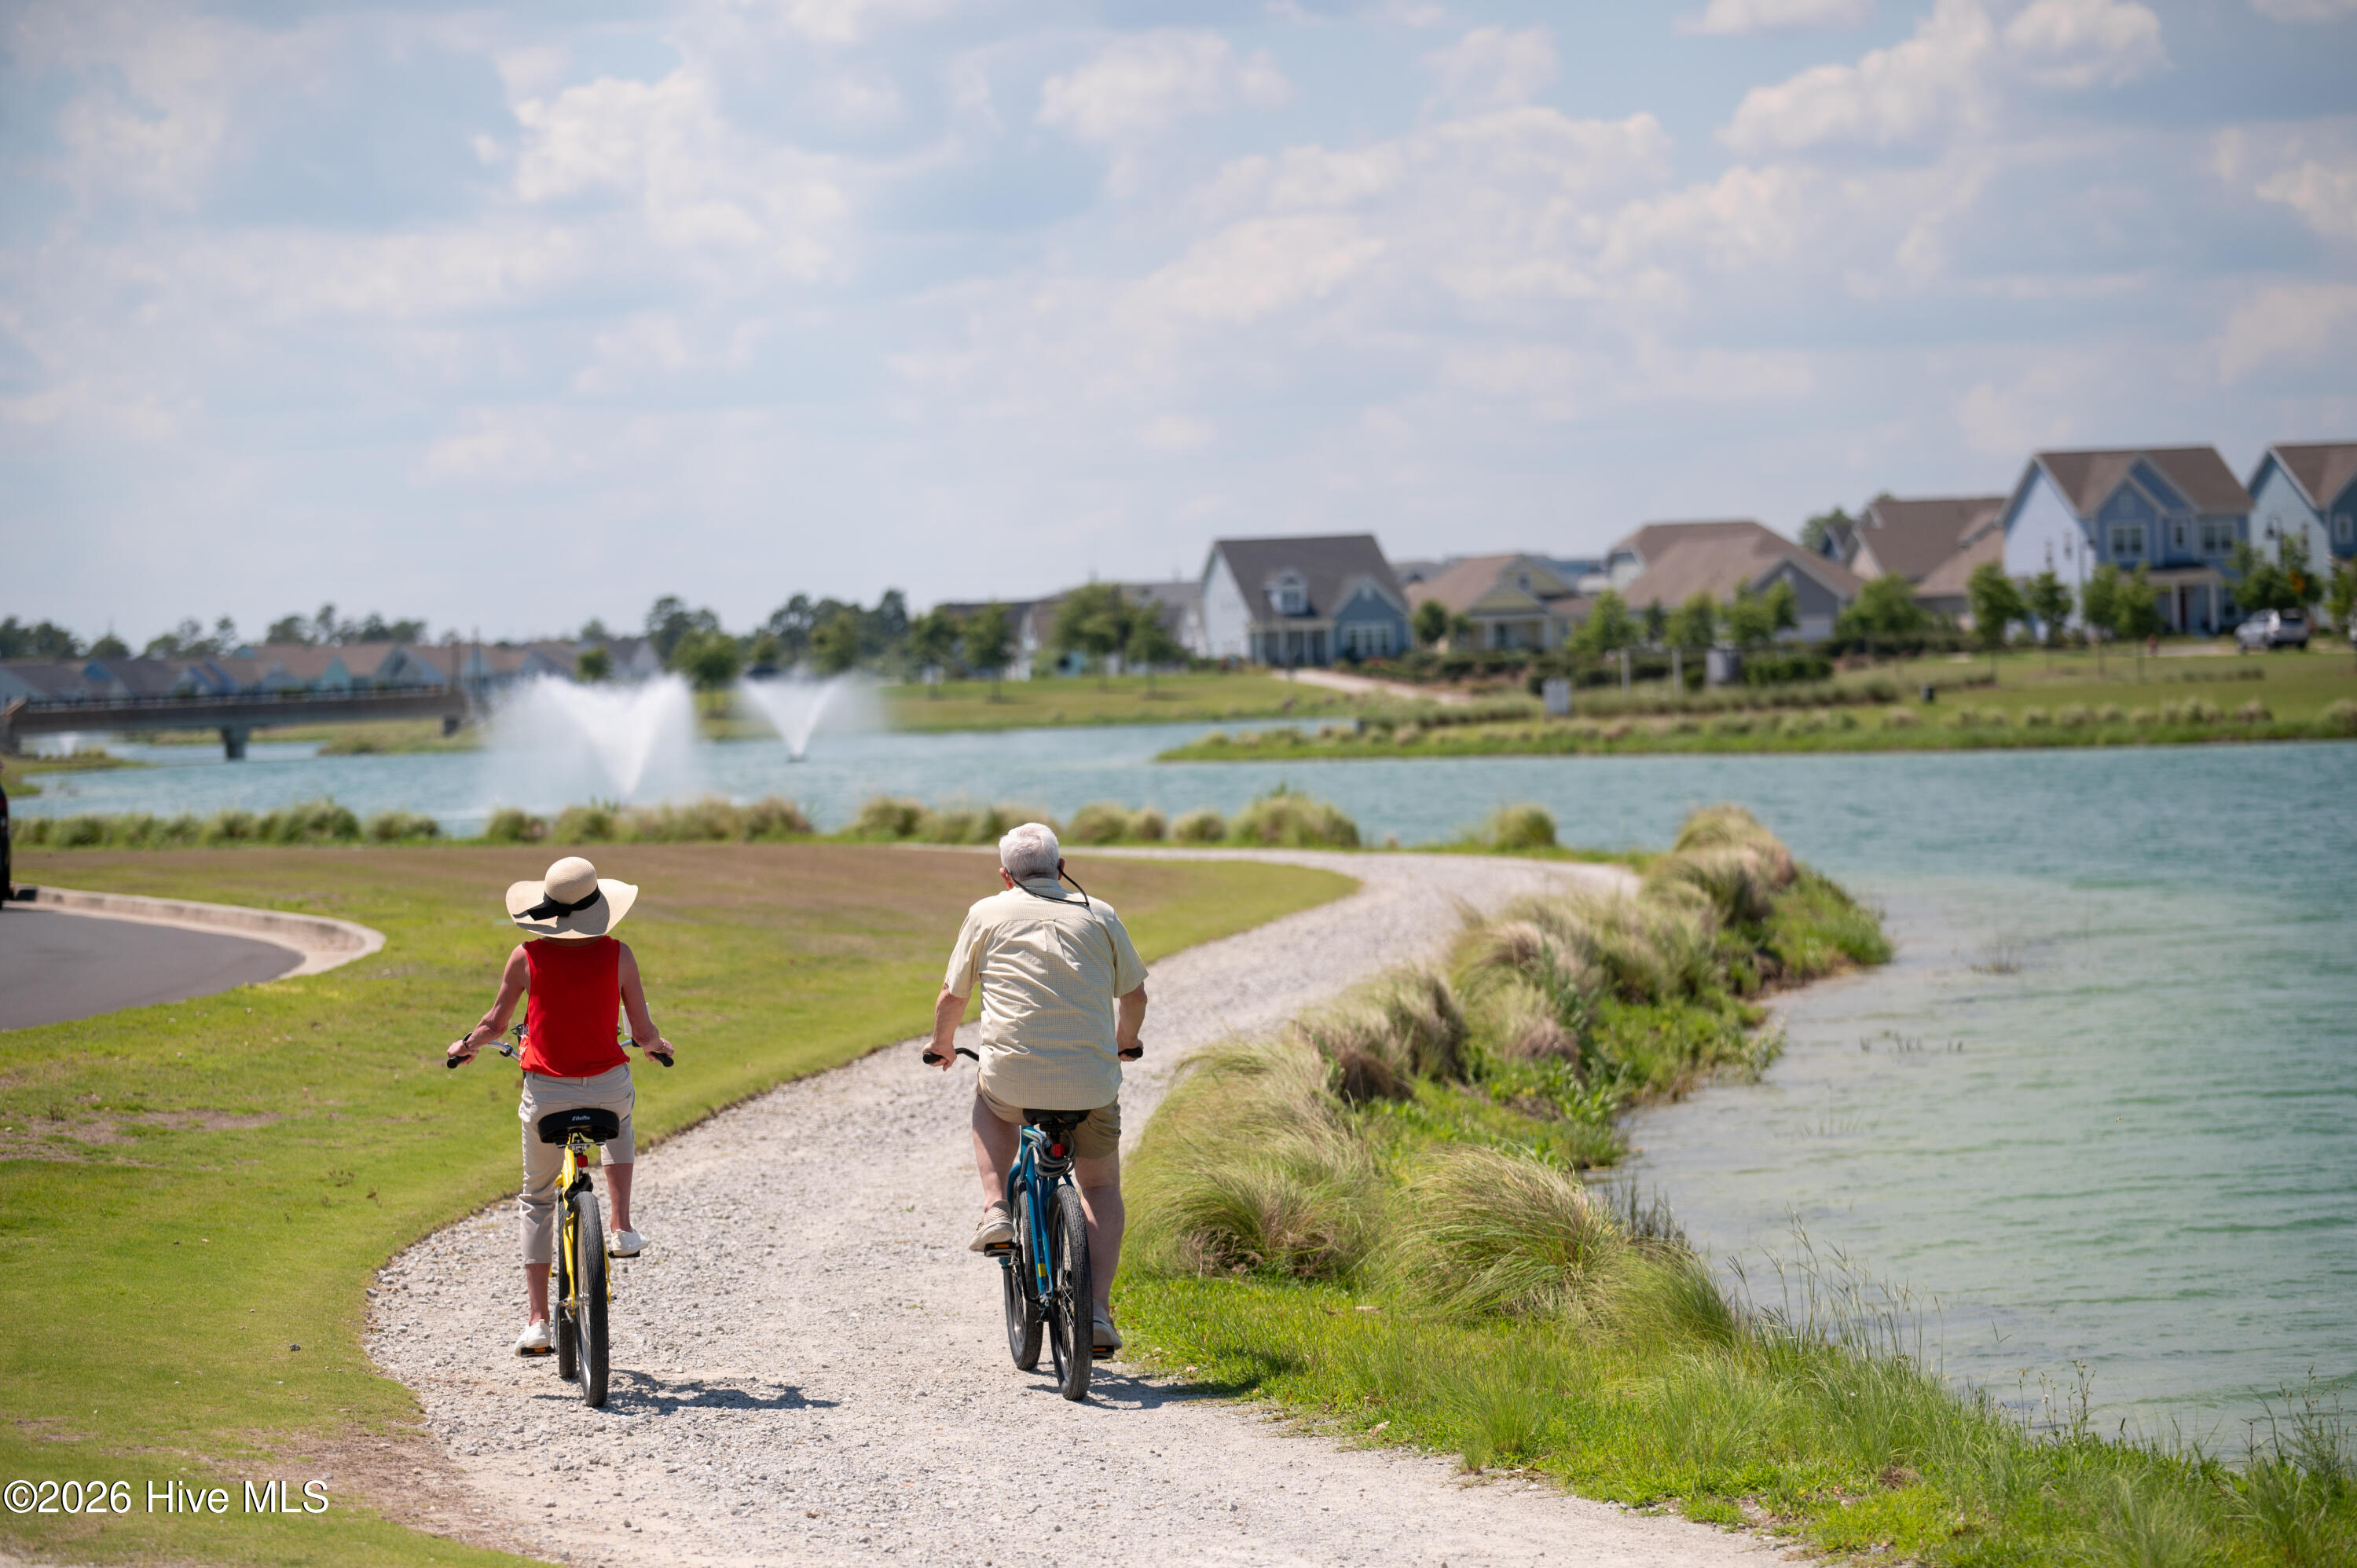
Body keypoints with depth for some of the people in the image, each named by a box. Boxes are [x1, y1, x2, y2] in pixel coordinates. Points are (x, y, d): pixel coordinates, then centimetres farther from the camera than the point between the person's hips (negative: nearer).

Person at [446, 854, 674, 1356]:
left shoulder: (527, 957, -7)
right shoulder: (617, 956, -6)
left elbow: (495, 1024, 2)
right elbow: (643, 1033, 0)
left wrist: (466, 1046, 24)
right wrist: (657, 1046, 24)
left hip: (545, 1091, 0)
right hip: (607, 1084, 0)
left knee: (537, 1198, 18)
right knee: (619, 1121, 39)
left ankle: (536, 1319, 10)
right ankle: (623, 1228, 23)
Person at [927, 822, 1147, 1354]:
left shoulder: (988, 914, 8)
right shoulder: (1099, 915, 11)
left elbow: (951, 997, 15)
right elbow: (1134, 995, 20)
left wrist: (943, 1045, 36)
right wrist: (1126, 1043, 41)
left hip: (1014, 1077, -1)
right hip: (1093, 1083, 1)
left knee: (989, 1100, 36)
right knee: (1100, 1188, 22)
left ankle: (995, 1209, 15)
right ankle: (1098, 1310, 8)